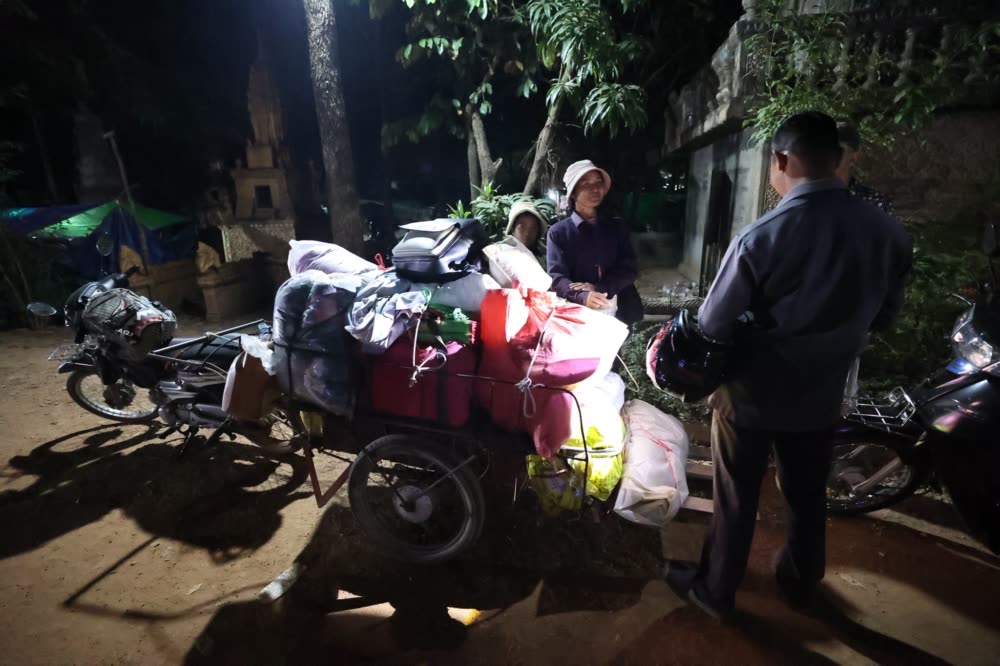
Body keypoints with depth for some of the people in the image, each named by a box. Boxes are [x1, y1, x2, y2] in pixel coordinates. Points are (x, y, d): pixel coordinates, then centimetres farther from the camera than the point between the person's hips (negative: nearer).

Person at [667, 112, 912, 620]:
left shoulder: (760, 237, -25)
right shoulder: (888, 233, -9)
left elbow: (713, 324, -17)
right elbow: (883, 316, 4)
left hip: (752, 393, -4)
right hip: (821, 394, 4)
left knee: (736, 500, 14)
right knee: (808, 496, 24)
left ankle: (714, 591, 33)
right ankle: (800, 584, 47)